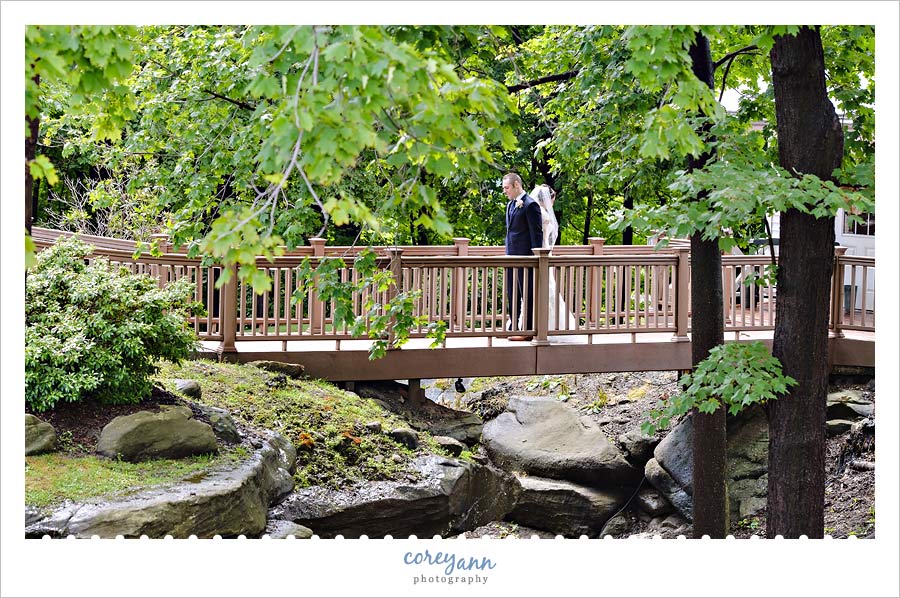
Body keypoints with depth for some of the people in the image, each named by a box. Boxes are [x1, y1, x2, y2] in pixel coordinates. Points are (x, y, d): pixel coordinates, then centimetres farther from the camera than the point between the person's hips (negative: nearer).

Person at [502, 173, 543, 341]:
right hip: (511, 257, 9)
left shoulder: (530, 205, -12)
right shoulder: (510, 205, 16)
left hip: (525, 257, -9)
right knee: (512, 295, 13)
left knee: (527, 295, -2)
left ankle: (528, 330, 2)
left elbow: (537, 233, -14)